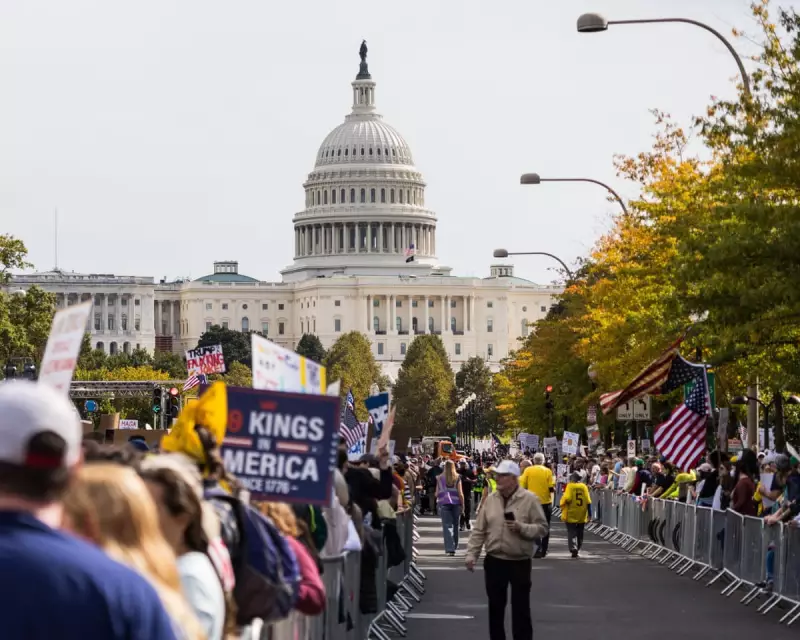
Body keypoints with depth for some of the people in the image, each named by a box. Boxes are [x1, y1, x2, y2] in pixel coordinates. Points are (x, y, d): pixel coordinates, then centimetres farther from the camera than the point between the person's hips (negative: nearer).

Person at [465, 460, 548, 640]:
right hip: (494, 561, 4)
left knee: (521, 609, 1)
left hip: (519, 563, -4)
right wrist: (471, 554, 0)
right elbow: (479, 530, 6)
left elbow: (542, 528, -8)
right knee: (495, 607, 11)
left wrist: (521, 528, -23)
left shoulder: (530, 499, -8)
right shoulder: (491, 499, 4)